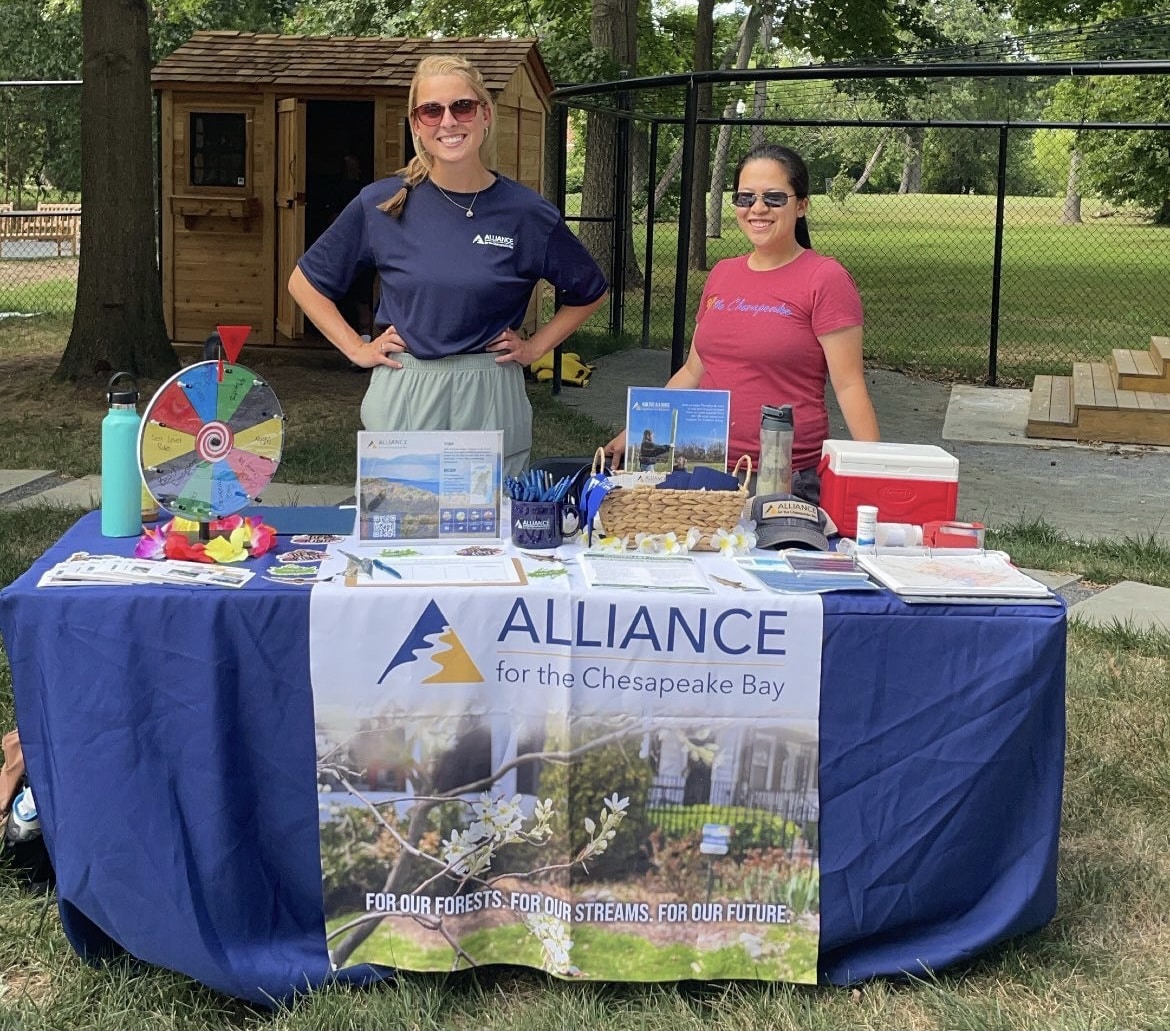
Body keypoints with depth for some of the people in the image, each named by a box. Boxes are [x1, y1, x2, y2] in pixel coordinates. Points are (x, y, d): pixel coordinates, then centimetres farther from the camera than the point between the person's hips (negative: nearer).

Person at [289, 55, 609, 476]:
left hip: (490, 403, 0)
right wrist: (356, 349, 4)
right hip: (402, 398, 0)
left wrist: (534, 347, 6)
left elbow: (590, 292, 14)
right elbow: (305, 281, 11)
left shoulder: (527, 213, -2)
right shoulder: (380, 205, -1)